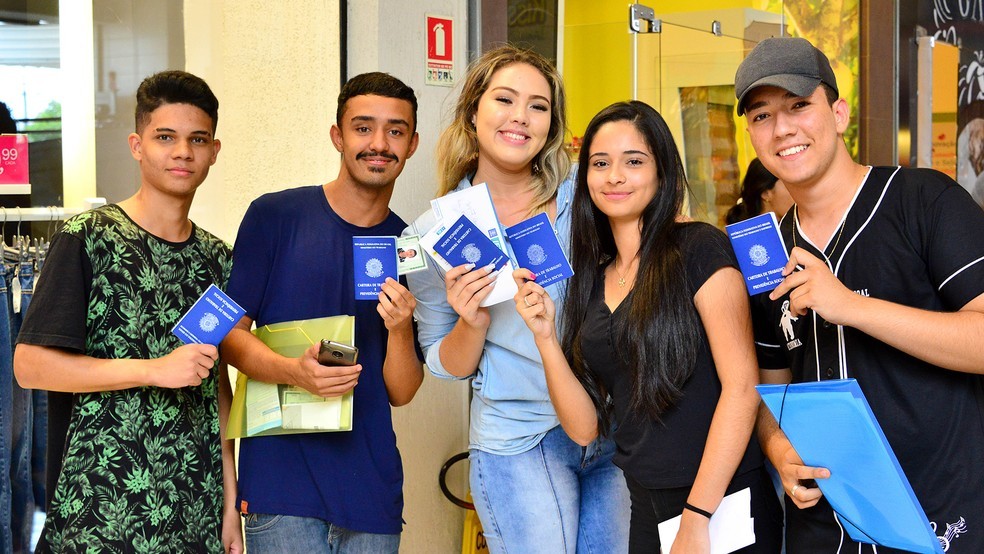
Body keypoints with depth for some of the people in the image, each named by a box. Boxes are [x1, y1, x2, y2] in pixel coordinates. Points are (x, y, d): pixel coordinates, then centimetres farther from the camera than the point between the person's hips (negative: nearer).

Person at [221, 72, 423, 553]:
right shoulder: (275, 216, -3)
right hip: (281, 476, -3)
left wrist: (401, 329, -15)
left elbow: (401, 392, 5)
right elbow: (230, 333, -2)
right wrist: (295, 371, -20)